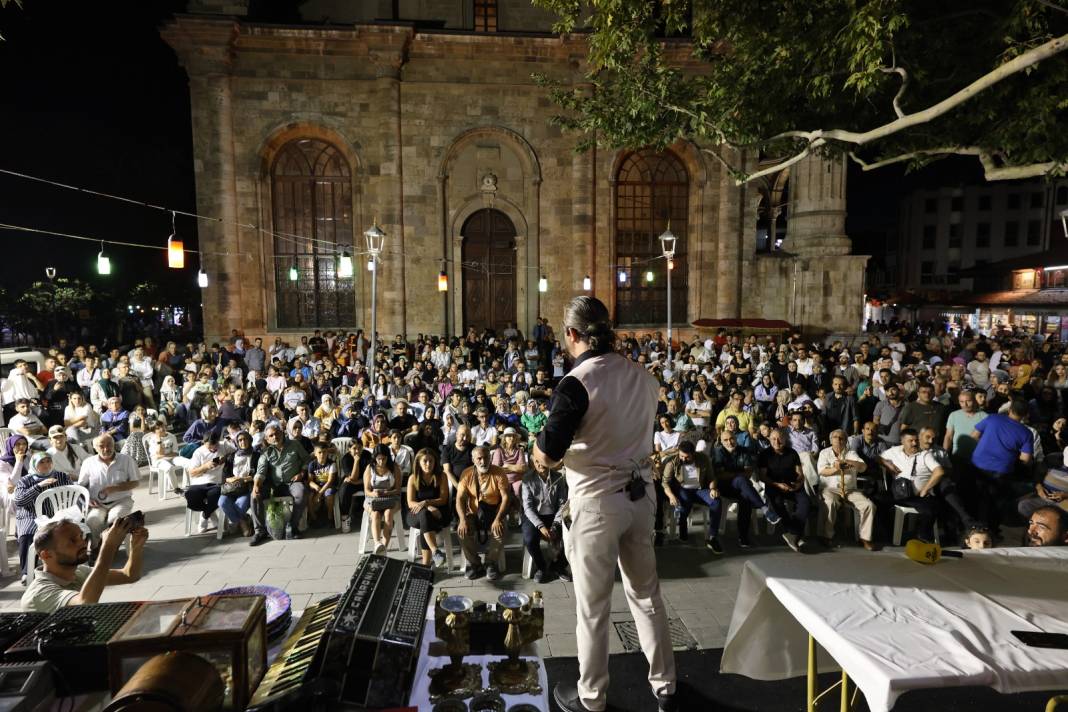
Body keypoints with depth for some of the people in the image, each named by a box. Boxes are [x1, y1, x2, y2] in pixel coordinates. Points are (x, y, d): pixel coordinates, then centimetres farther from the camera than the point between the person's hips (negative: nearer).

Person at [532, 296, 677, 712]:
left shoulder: (577, 382, -20)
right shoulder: (641, 376, 1)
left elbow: (546, 456, -20)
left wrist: (540, 448, 2)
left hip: (598, 501, -6)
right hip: (641, 493, 6)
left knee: (593, 605, 11)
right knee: (646, 593, 20)